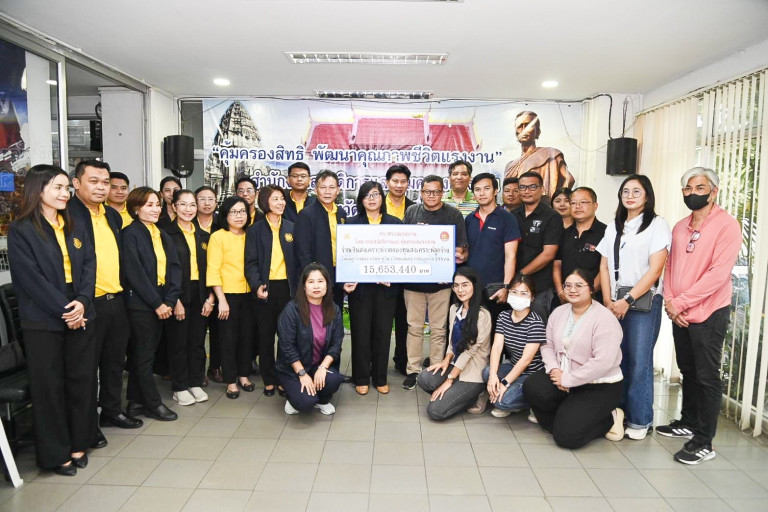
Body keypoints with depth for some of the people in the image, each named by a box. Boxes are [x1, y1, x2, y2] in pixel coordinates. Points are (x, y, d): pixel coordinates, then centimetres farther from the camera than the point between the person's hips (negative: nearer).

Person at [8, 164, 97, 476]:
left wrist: (82, 302, -11)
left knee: (82, 380, 9)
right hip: (42, 321, -5)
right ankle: (55, 453, 17)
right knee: (49, 385, 4)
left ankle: (78, 444, 24)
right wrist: (63, 311, -15)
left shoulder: (76, 227, 12)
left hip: (79, 316, 5)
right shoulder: (21, 230, -4)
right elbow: (31, 277, -12)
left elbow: (89, 265, 5)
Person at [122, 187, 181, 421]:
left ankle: (136, 402, 23)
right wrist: (157, 303, -15)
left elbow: (174, 268, 7)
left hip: (161, 304, 7)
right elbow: (135, 273, -15)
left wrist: (169, 301, -6)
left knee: (141, 354, 14)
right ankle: (153, 403, 13)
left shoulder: (163, 235, 13)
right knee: (144, 355, 3)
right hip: (140, 304, -6)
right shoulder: (130, 234, -8)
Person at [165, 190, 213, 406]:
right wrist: (174, 300, -14)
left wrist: (210, 297, 1)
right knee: (179, 341, 4)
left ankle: (196, 383, 22)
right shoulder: (168, 234, -4)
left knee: (198, 341, 10)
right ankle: (180, 387, 16)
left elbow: (209, 268, 11)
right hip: (178, 295, -4)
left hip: (201, 295, 5)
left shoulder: (203, 236, 12)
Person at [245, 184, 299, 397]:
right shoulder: (255, 230, 4)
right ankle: (269, 380, 19)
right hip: (265, 289, -1)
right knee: (266, 336, 7)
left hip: (287, 287, 1)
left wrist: (299, 287, -3)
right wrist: (257, 285, -17)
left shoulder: (292, 228, 9)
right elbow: (251, 262, -2)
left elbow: (298, 259, 8)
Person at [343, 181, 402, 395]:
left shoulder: (395, 223, 7)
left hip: (387, 287, 1)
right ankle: (361, 378, 19)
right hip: (360, 286, -1)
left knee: (383, 332, 8)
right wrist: (347, 280, -13)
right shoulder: (352, 223, 4)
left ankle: (380, 378, 22)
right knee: (361, 332, 5)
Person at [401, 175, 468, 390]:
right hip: (413, 279, 2)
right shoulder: (411, 211, 7)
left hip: (441, 281, -2)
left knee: (438, 328, 7)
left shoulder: (454, 215, 1)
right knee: (414, 326, 9)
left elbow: (460, 248, 1)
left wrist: (458, 256, -17)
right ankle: (413, 370, 19)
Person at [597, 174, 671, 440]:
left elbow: (655, 269, -9)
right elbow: (604, 267, 10)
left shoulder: (657, 225, -1)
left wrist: (628, 300, -13)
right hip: (615, 302, 5)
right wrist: (608, 301, -1)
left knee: (639, 361, -3)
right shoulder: (613, 227, 15)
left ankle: (640, 419, 8)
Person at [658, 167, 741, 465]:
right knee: (688, 372, 17)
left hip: (708, 314, -6)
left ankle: (704, 442, 8)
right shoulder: (680, 228, 11)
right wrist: (670, 301, -4)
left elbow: (718, 273, -18)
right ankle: (688, 423, 32)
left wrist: (679, 302, -18)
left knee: (707, 377, 0)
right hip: (679, 314, 6)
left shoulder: (726, 225, -10)